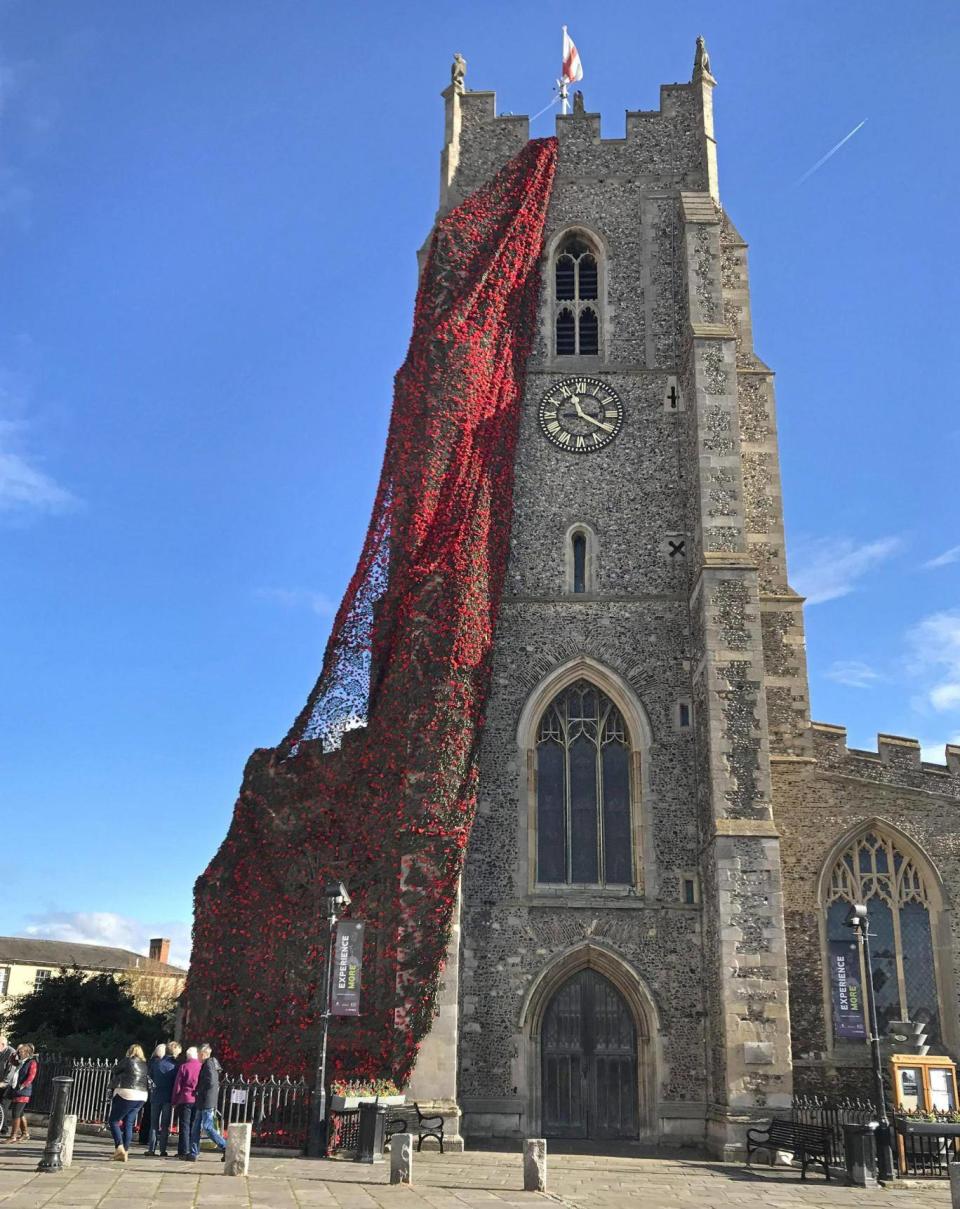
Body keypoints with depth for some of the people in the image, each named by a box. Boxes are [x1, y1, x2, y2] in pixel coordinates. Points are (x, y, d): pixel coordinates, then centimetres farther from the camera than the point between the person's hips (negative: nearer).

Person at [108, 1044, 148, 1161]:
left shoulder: (127, 1061, -5)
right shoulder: (145, 1064, 11)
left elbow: (115, 1070, 6)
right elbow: (146, 1080, 9)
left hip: (125, 1095, -6)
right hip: (141, 1097, 6)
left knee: (114, 1121, 4)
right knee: (128, 1124, 12)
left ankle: (119, 1147, -11)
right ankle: (125, 1151, 10)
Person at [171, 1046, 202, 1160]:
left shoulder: (183, 1066, -3)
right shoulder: (202, 1067, 2)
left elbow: (177, 1085, -1)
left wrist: (174, 1101, 7)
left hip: (185, 1100, -2)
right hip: (198, 1100, 2)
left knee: (184, 1126, 3)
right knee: (194, 1127, 9)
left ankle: (184, 1152, 0)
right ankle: (192, 1152, 7)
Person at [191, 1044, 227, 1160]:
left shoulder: (208, 1064, -12)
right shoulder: (211, 1064, 17)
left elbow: (211, 1083, -22)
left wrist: (199, 1090, -9)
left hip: (207, 1103, -10)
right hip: (202, 1103, 10)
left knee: (207, 1128, -9)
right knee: (196, 1127, 12)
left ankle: (226, 1148, -8)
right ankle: (194, 1153, 16)